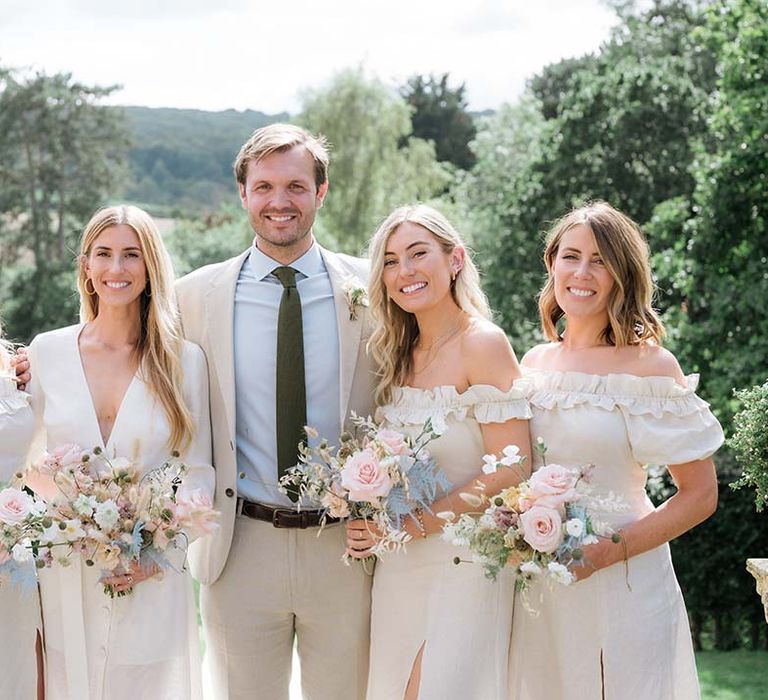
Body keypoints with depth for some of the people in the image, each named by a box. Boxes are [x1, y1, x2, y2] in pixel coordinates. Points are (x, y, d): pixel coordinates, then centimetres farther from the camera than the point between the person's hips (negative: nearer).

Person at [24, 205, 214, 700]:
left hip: (152, 581, -1)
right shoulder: (47, 352, 2)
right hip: (64, 580, 1)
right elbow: (31, 460, 7)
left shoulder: (184, 360, -2)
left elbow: (199, 470, 1)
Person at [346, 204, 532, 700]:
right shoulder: (400, 356, 9)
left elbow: (510, 473, -17)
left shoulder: (483, 344, -12)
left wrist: (413, 524, -15)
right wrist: (368, 521, -4)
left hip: (464, 562, -7)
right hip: (398, 570, 7)